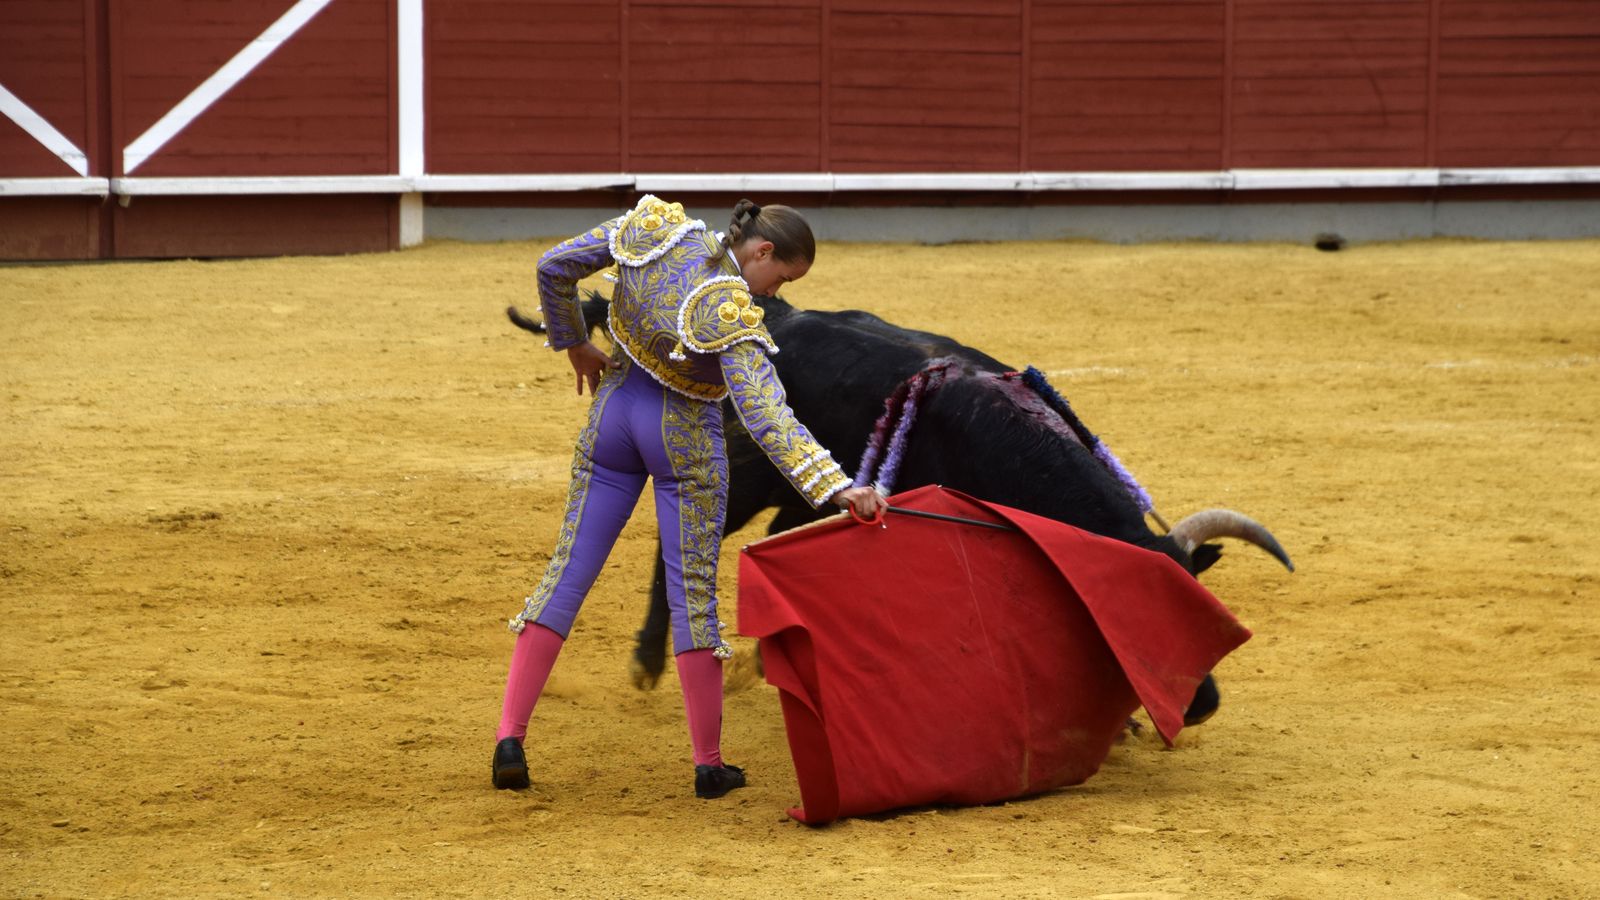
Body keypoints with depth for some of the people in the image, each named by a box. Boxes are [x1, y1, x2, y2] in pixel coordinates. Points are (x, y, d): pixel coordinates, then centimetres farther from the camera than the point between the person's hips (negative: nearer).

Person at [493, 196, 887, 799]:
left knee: (569, 571, 10)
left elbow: (554, 267, -3)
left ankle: (510, 736, 3)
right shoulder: (733, 317, -28)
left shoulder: (657, 229, -13)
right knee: (693, 591, 5)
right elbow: (767, 418, -38)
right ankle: (709, 764, 10)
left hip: (614, 410, 5)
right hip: (686, 439, -5)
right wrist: (840, 488, -45)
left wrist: (574, 345, 12)